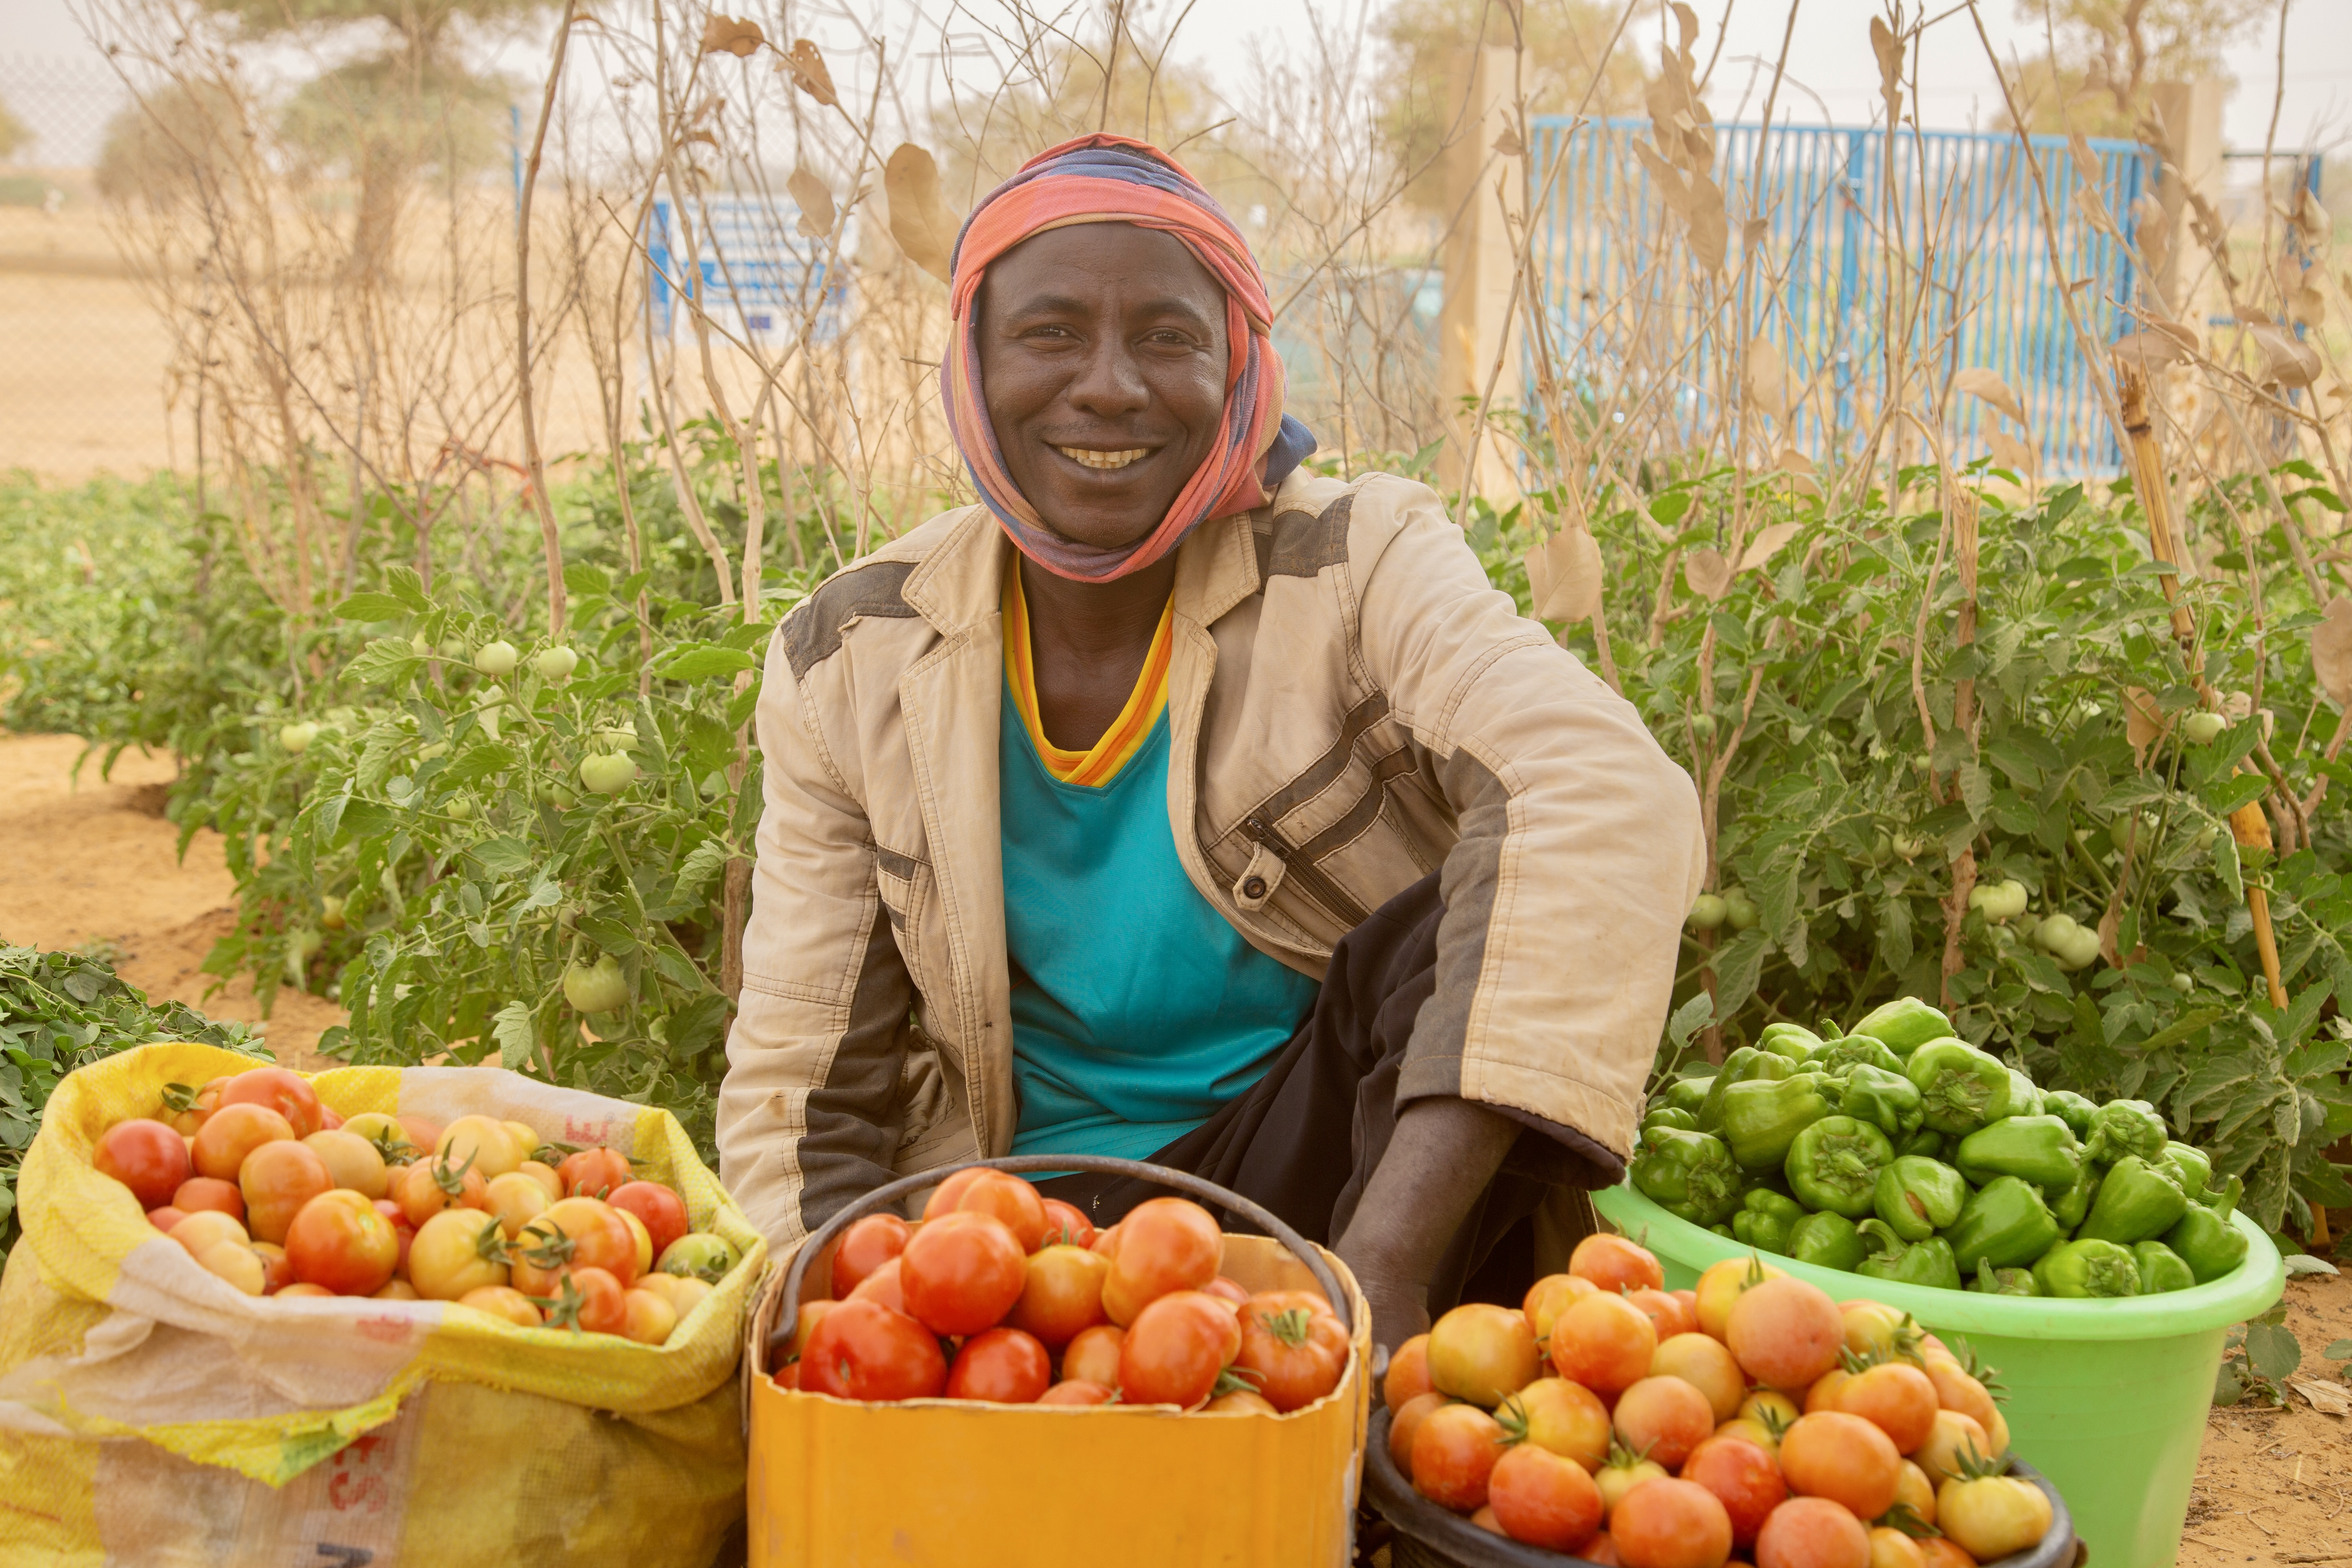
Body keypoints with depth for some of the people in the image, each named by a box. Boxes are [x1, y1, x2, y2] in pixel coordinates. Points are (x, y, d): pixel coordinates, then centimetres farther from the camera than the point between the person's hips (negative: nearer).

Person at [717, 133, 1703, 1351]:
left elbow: (1608, 805, -31)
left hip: (1323, 1166, 0)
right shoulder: (846, 664, -2)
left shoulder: (1354, 567, -11)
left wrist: (1386, 1258, -43)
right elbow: (802, 1086, 1)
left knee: (1480, 919, -30)